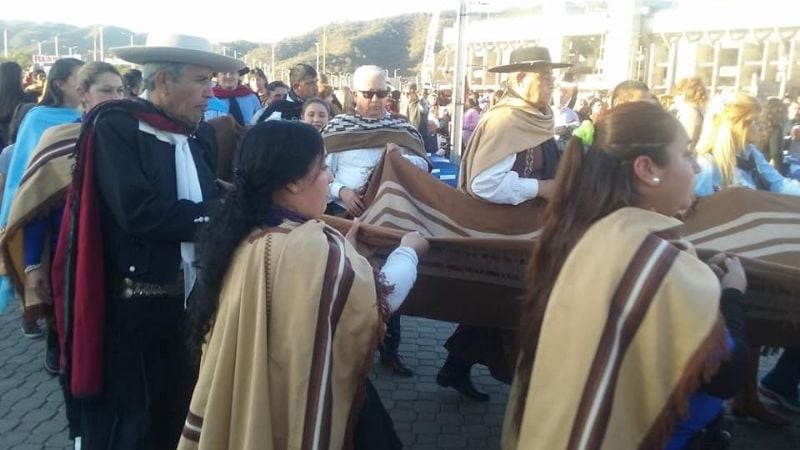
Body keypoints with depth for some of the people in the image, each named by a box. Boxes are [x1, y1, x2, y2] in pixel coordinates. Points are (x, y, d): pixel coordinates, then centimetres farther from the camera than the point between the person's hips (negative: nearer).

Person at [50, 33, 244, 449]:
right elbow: (139, 213, -24)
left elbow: (215, 201, 6)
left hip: (192, 301, 6)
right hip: (133, 308, -6)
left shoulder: (202, 134, 8)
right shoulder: (115, 127, -12)